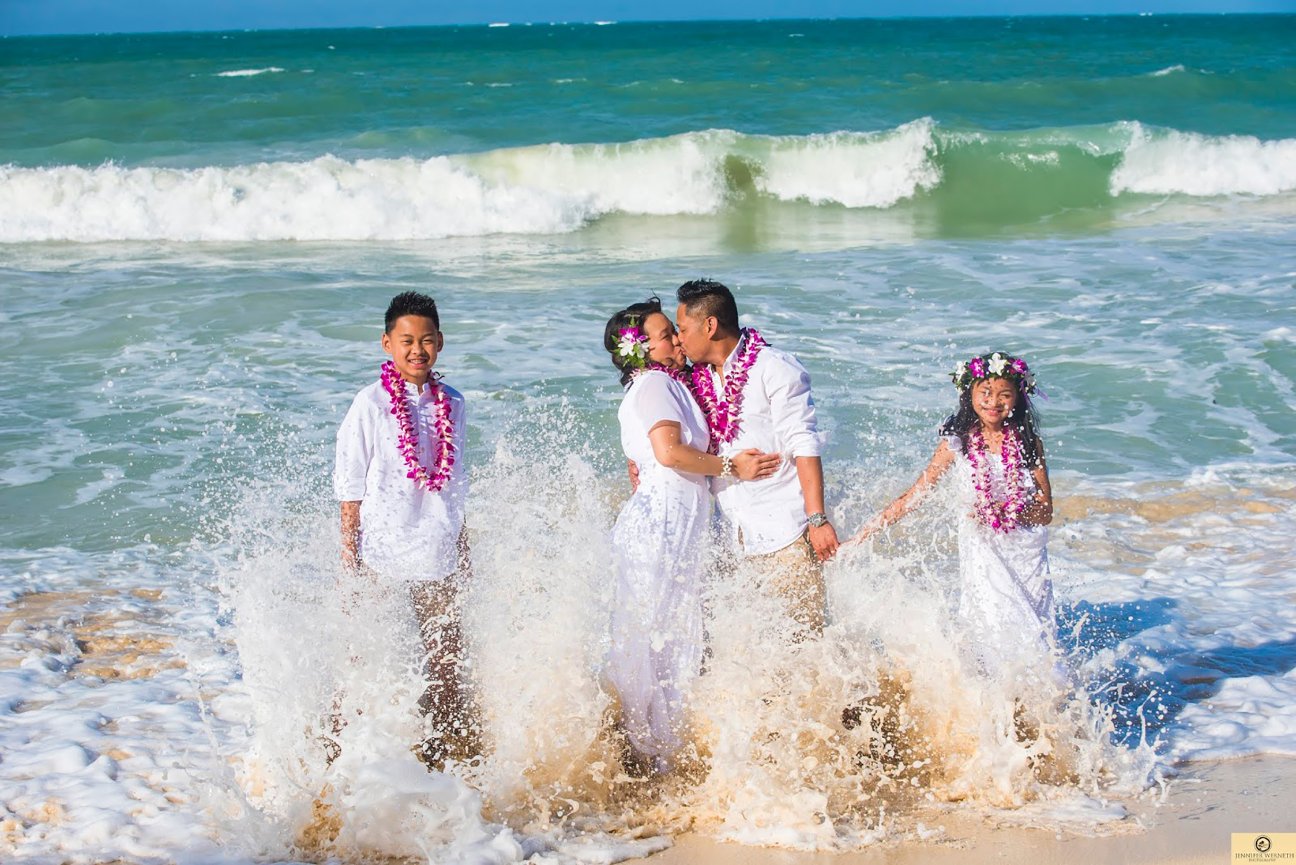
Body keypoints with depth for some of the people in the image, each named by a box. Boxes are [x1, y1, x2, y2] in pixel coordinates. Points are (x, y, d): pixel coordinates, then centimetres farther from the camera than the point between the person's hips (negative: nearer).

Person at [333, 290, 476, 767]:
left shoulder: (451, 403, 6)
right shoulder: (371, 404, -8)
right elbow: (349, 486, -5)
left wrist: (462, 548, 16)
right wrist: (349, 556, -8)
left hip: (437, 558, 4)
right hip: (379, 556, -4)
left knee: (447, 661, 7)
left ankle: (451, 748, 21)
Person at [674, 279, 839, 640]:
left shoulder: (774, 369, -7)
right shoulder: (698, 380, 13)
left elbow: (804, 446, -12)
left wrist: (817, 518, -18)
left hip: (784, 532, -6)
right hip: (731, 538, 6)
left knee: (808, 632, -6)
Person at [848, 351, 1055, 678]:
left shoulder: (1029, 443, 0)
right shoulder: (957, 443, -3)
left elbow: (1046, 512, 0)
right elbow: (913, 496, 1)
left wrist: (1007, 512, -20)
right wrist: (864, 533, -3)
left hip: (1029, 554, 2)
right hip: (983, 553, -2)